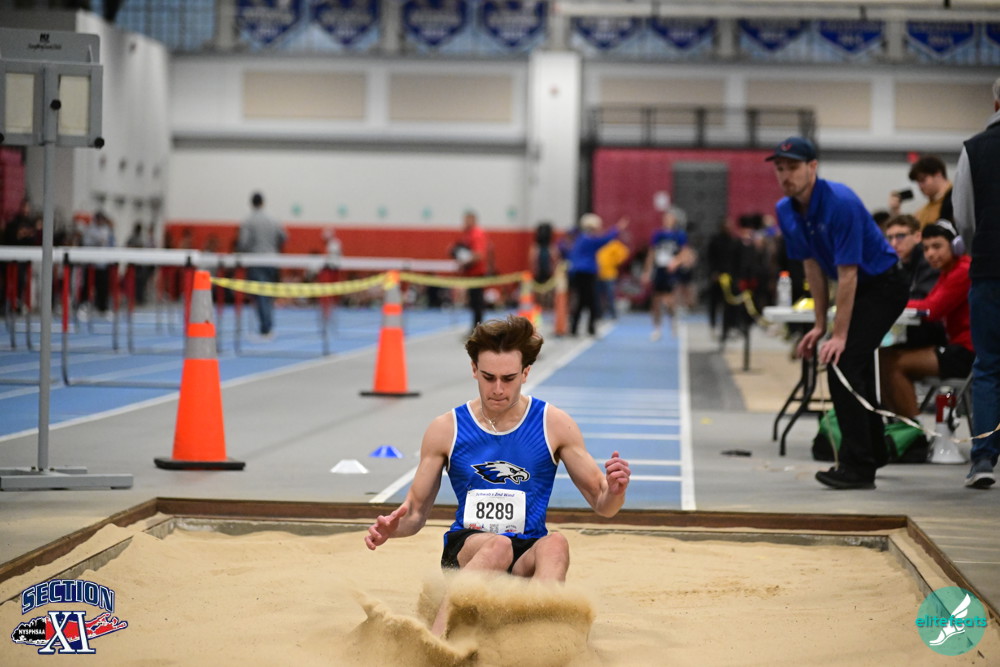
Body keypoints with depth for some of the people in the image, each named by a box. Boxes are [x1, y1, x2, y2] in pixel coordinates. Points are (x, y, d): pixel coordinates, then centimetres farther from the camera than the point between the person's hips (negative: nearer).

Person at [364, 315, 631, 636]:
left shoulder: (554, 425, 4)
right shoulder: (445, 429, 5)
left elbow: (602, 505, 7)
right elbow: (416, 510, 11)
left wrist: (615, 491, -17)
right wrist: (391, 527, -12)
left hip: (527, 559, 1)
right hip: (466, 548, -1)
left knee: (555, 544, -34)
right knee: (498, 546, -36)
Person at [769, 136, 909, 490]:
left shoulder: (841, 203, -28)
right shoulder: (786, 211, -3)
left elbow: (848, 274, -28)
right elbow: (813, 266, 6)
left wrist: (839, 335, -27)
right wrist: (820, 325, 5)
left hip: (884, 285, -9)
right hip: (858, 287, 9)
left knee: (842, 362, -18)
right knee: (854, 367, 17)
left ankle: (857, 467, -17)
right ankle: (873, 453, 36)